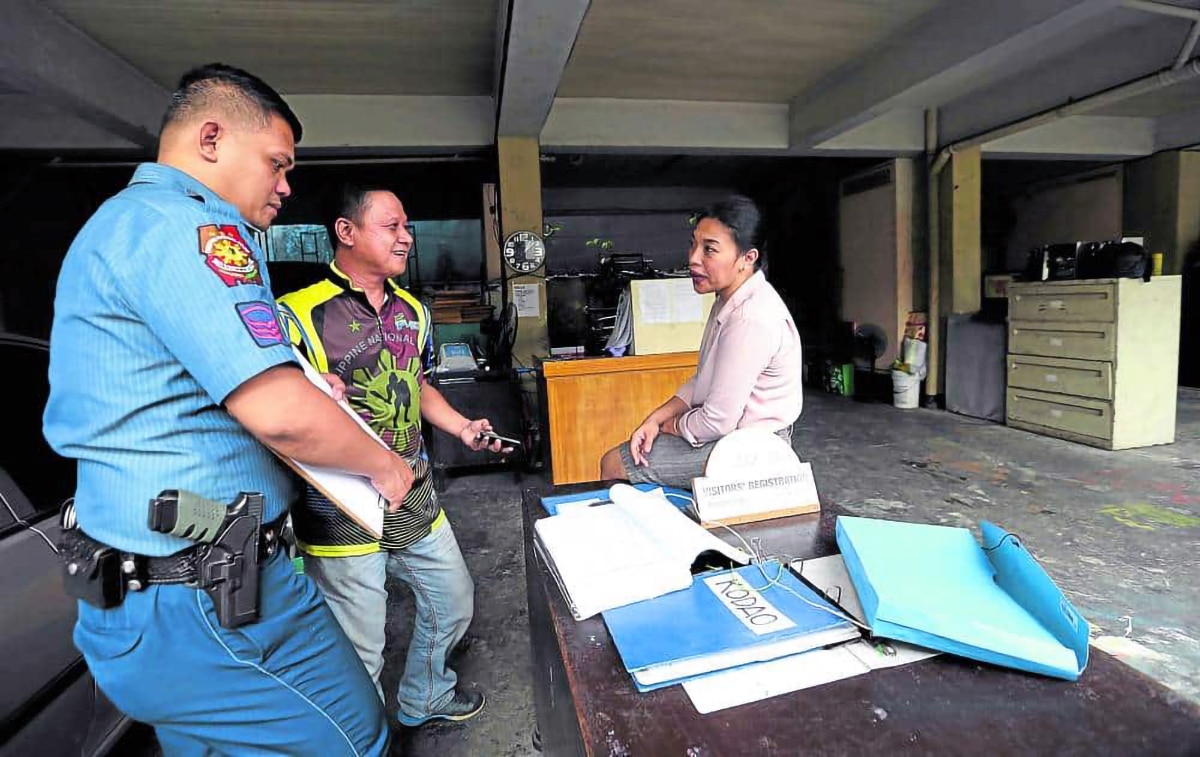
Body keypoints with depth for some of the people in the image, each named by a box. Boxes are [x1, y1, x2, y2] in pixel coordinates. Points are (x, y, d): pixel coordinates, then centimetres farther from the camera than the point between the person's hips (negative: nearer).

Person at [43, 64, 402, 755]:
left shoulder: (124, 218, 16)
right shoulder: (184, 221, -18)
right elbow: (281, 415, -29)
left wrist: (297, 384, 12)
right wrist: (384, 465, -10)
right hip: (206, 605, -10)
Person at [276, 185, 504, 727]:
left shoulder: (412, 310, 8)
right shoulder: (300, 315, -15)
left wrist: (462, 428, 5)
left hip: (415, 495, 7)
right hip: (343, 511, -7)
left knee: (454, 603, 22)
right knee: (358, 653, 8)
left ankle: (424, 699, 50)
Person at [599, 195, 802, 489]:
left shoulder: (752, 319, -28)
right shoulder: (730, 299, 5)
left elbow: (717, 422, -25)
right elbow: (703, 379, 10)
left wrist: (667, 425, -7)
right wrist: (656, 417, -2)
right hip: (732, 433, 10)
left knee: (614, 464, -6)